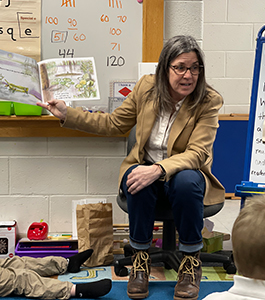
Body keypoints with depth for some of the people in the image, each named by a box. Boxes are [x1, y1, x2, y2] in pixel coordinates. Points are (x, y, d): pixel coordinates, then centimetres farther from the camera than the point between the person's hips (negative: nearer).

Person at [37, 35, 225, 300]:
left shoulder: (209, 101, -13)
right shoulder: (147, 87, -4)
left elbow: (196, 153, -20)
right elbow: (114, 123, 9)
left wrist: (159, 169, -37)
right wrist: (67, 114, 3)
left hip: (184, 171, -2)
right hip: (144, 166, 2)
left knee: (186, 182, -37)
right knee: (138, 183, -34)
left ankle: (191, 260, -15)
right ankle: (141, 256, -13)